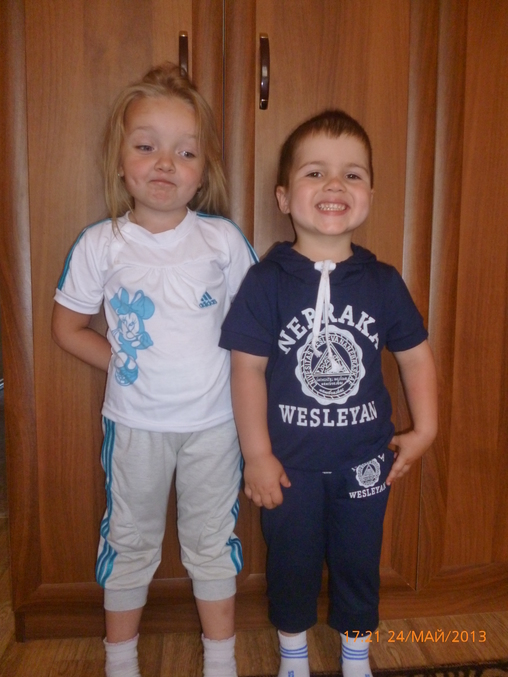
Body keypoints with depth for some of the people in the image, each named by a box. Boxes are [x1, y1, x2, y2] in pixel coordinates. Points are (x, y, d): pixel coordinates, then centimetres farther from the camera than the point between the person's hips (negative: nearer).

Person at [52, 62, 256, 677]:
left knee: (213, 540, 16)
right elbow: (67, 326, 3)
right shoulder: (100, 244, -7)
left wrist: (231, 372, -6)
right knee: (130, 539, 18)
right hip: (135, 422, 0)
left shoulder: (223, 239, -6)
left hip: (214, 419, 0)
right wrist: (127, 364, -4)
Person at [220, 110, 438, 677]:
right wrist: (256, 455, -11)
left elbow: (415, 354, 5)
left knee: (359, 562, 20)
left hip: (363, 458, 2)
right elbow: (248, 367, -12)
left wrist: (423, 430, 1)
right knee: (291, 564, 18)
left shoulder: (382, 282, -5)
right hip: (289, 460, -1)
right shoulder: (267, 280, -12)